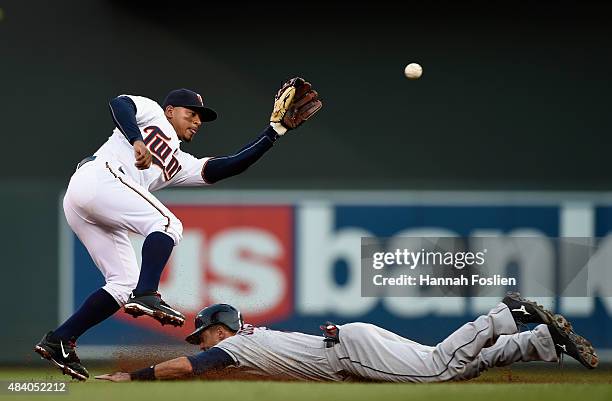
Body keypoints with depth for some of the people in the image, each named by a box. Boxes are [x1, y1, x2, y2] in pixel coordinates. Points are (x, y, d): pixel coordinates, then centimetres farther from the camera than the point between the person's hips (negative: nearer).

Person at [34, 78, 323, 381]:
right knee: (167, 223, -18)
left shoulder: (180, 165, 31)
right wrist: (137, 142, -22)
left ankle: (59, 341, 2)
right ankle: (146, 295, -35)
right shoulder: (152, 112, 16)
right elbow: (119, 104, -5)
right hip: (98, 177, -9)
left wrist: (274, 130, 26)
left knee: (124, 282, 5)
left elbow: (228, 166, 24)